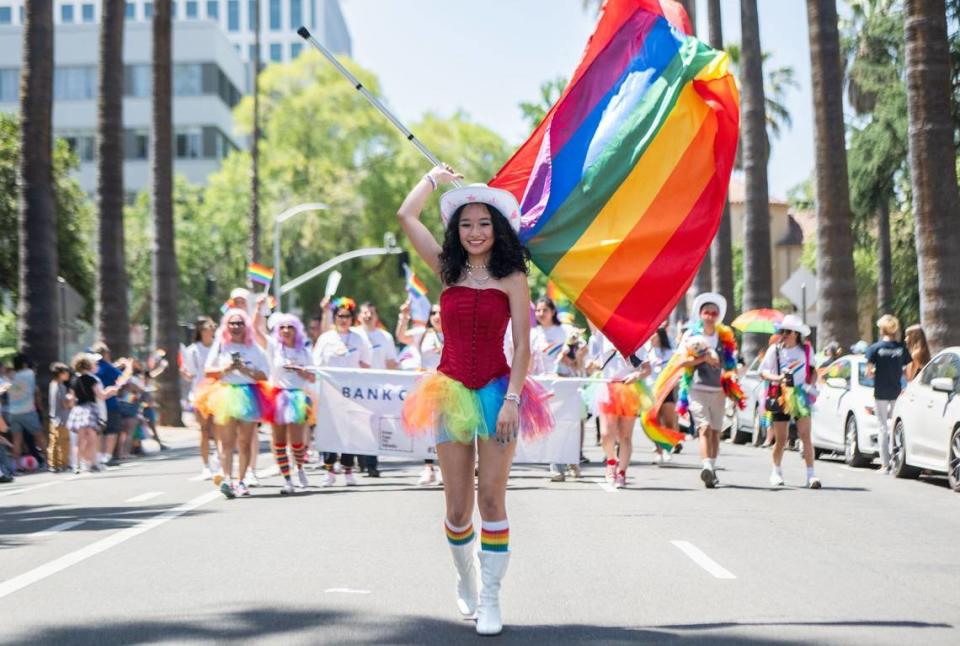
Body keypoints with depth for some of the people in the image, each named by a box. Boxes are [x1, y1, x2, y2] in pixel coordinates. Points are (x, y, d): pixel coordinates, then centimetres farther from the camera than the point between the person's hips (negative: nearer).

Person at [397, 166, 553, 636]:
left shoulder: (511, 277, -1)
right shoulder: (448, 270, 7)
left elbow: (522, 345, -5)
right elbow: (406, 216, 5)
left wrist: (512, 399, -14)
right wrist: (437, 176, 16)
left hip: (496, 392, -2)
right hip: (451, 393, 2)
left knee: (491, 499, -4)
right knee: (457, 508, 5)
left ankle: (490, 600, 3)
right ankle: (466, 580, 29)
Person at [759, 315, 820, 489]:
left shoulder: (806, 349, 6)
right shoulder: (775, 350, 2)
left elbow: (813, 370, 18)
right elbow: (763, 372, 1)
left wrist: (811, 384, -1)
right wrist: (777, 378, -18)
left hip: (801, 396, 0)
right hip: (781, 396, 0)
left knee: (805, 436, -11)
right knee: (781, 439, 5)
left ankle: (811, 475, -13)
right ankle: (777, 471, 28)